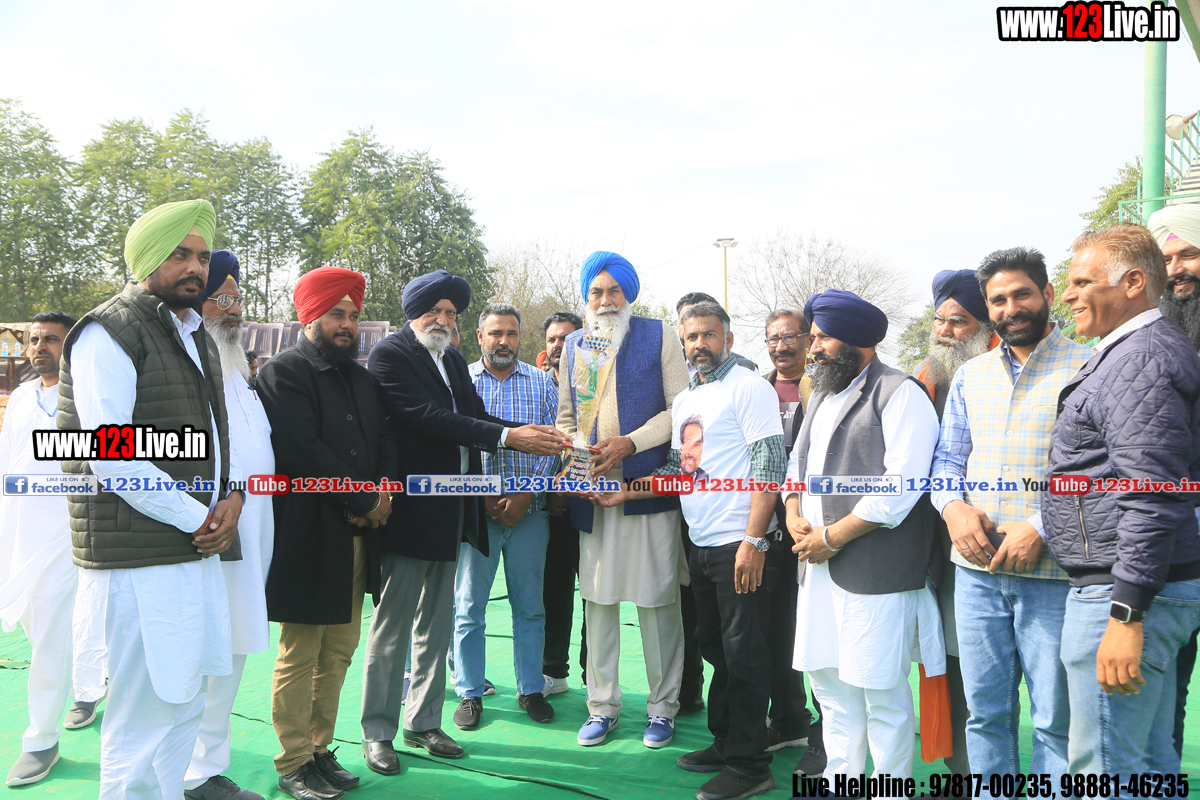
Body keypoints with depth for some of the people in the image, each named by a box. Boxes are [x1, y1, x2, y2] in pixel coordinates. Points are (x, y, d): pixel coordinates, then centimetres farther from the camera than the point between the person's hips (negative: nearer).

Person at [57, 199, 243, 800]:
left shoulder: (196, 337, 18)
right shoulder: (108, 332, -8)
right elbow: (112, 457, -17)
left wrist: (232, 497, 0)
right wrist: (198, 519, -12)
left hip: (196, 552, 9)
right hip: (141, 558, -8)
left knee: (184, 704, 17)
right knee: (141, 722, -2)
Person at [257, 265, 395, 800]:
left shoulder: (362, 377, 18)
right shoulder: (283, 373, -6)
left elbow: (385, 441, 14)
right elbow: (302, 450, -17)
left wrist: (384, 489, -6)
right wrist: (364, 499, -12)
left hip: (357, 535, 7)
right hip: (307, 536, -7)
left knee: (339, 653, 12)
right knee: (299, 656, 3)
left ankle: (320, 749, 25)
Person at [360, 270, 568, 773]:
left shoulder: (454, 361, 17)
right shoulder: (390, 355, -8)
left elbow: (474, 417, 7)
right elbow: (428, 417, -20)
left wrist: (534, 434, -12)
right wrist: (508, 437, -25)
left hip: (450, 513, 8)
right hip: (410, 510, -8)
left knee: (437, 623, 15)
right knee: (392, 626, 3)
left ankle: (424, 723, 28)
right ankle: (377, 732, 16)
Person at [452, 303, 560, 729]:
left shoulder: (541, 382, 7)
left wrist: (526, 495, -8)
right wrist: (480, 497, -9)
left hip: (529, 509, 1)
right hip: (475, 509, -1)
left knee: (530, 606, 9)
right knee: (468, 606, 4)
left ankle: (531, 689, 23)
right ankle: (470, 693, 18)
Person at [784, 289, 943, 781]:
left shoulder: (899, 394, -8)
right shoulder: (822, 394, 19)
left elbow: (901, 486, -17)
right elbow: (798, 461, 24)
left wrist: (832, 537, -15)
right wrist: (793, 513, 3)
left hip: (875, 572, -8)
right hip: (819, 568, 8)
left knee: (880, 690, 1)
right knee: (829, 681, 14)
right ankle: (841, 781, 29)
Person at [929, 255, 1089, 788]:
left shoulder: (1084, 368, -2)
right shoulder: (968, 375, 13)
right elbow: (947, 459, 15)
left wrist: (1041, 528, -16)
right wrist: (953, 507, -5)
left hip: (1051, 571, -4)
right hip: (975, 567, 4)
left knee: (1054, 718, 4)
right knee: (984, 709, 12)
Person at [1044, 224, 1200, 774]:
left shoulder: (1141, 358, -15)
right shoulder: (1129, 352, 19)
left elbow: (1152, 498, -23)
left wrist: (1126, 616, -25)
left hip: (1123, 591, -11)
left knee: (1103, 770, -3)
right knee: (1150, 761, 18)